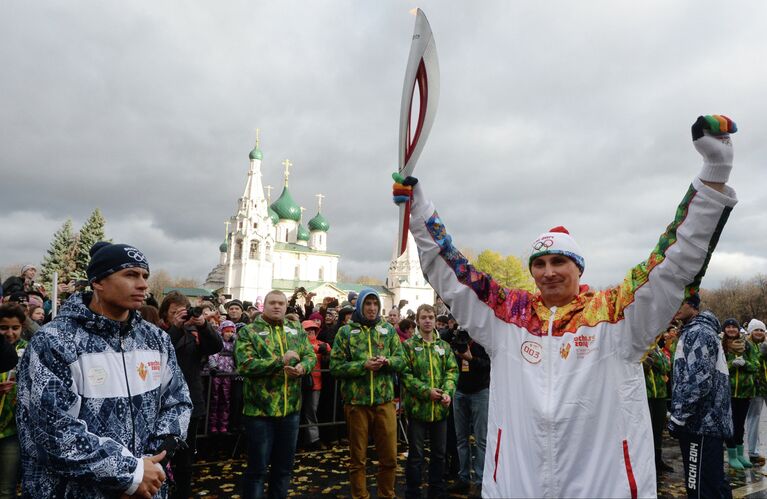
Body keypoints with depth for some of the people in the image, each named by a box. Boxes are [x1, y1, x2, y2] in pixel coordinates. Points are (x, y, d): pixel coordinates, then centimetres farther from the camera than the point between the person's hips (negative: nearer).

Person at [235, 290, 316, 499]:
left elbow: (311, 356, 7)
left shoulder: (297, 330, 10)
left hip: (291, 408, 5)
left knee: (284, 465, 17)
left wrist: (302, 367, -16)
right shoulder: (248, 331, -5)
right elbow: (245, 365, -17)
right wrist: (281, 361, -21)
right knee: (257, 467, 8)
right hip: (260, 410, -4)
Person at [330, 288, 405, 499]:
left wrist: (387, 361, -15)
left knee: (389, 457, 9)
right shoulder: (346, 331, -1)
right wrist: (363, 365, -17)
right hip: (356, 401, -2)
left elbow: (401, 360, 6)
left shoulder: (388, 329, 8)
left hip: (385, 400, 2)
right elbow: (335, 366, -6)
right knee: (358, 459, 11)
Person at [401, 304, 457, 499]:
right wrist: (426, 391, -18)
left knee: (439, 453, 15)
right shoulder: (408, 345, -3)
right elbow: (405, 373, -10)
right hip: (417, 406, -4)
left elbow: (452, 371, 3)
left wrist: (447, 392, -14)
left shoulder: (444, 346, 9)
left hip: (440, 407, 4)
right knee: (416, 454, 6)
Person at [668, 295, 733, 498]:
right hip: (705, 422, 10)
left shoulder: (699, 333, -14)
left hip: (701, 425, -10)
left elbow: (698, 381, -23)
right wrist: (678, 415, 20)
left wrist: (677, 417, -18)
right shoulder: (692, 332, 18)